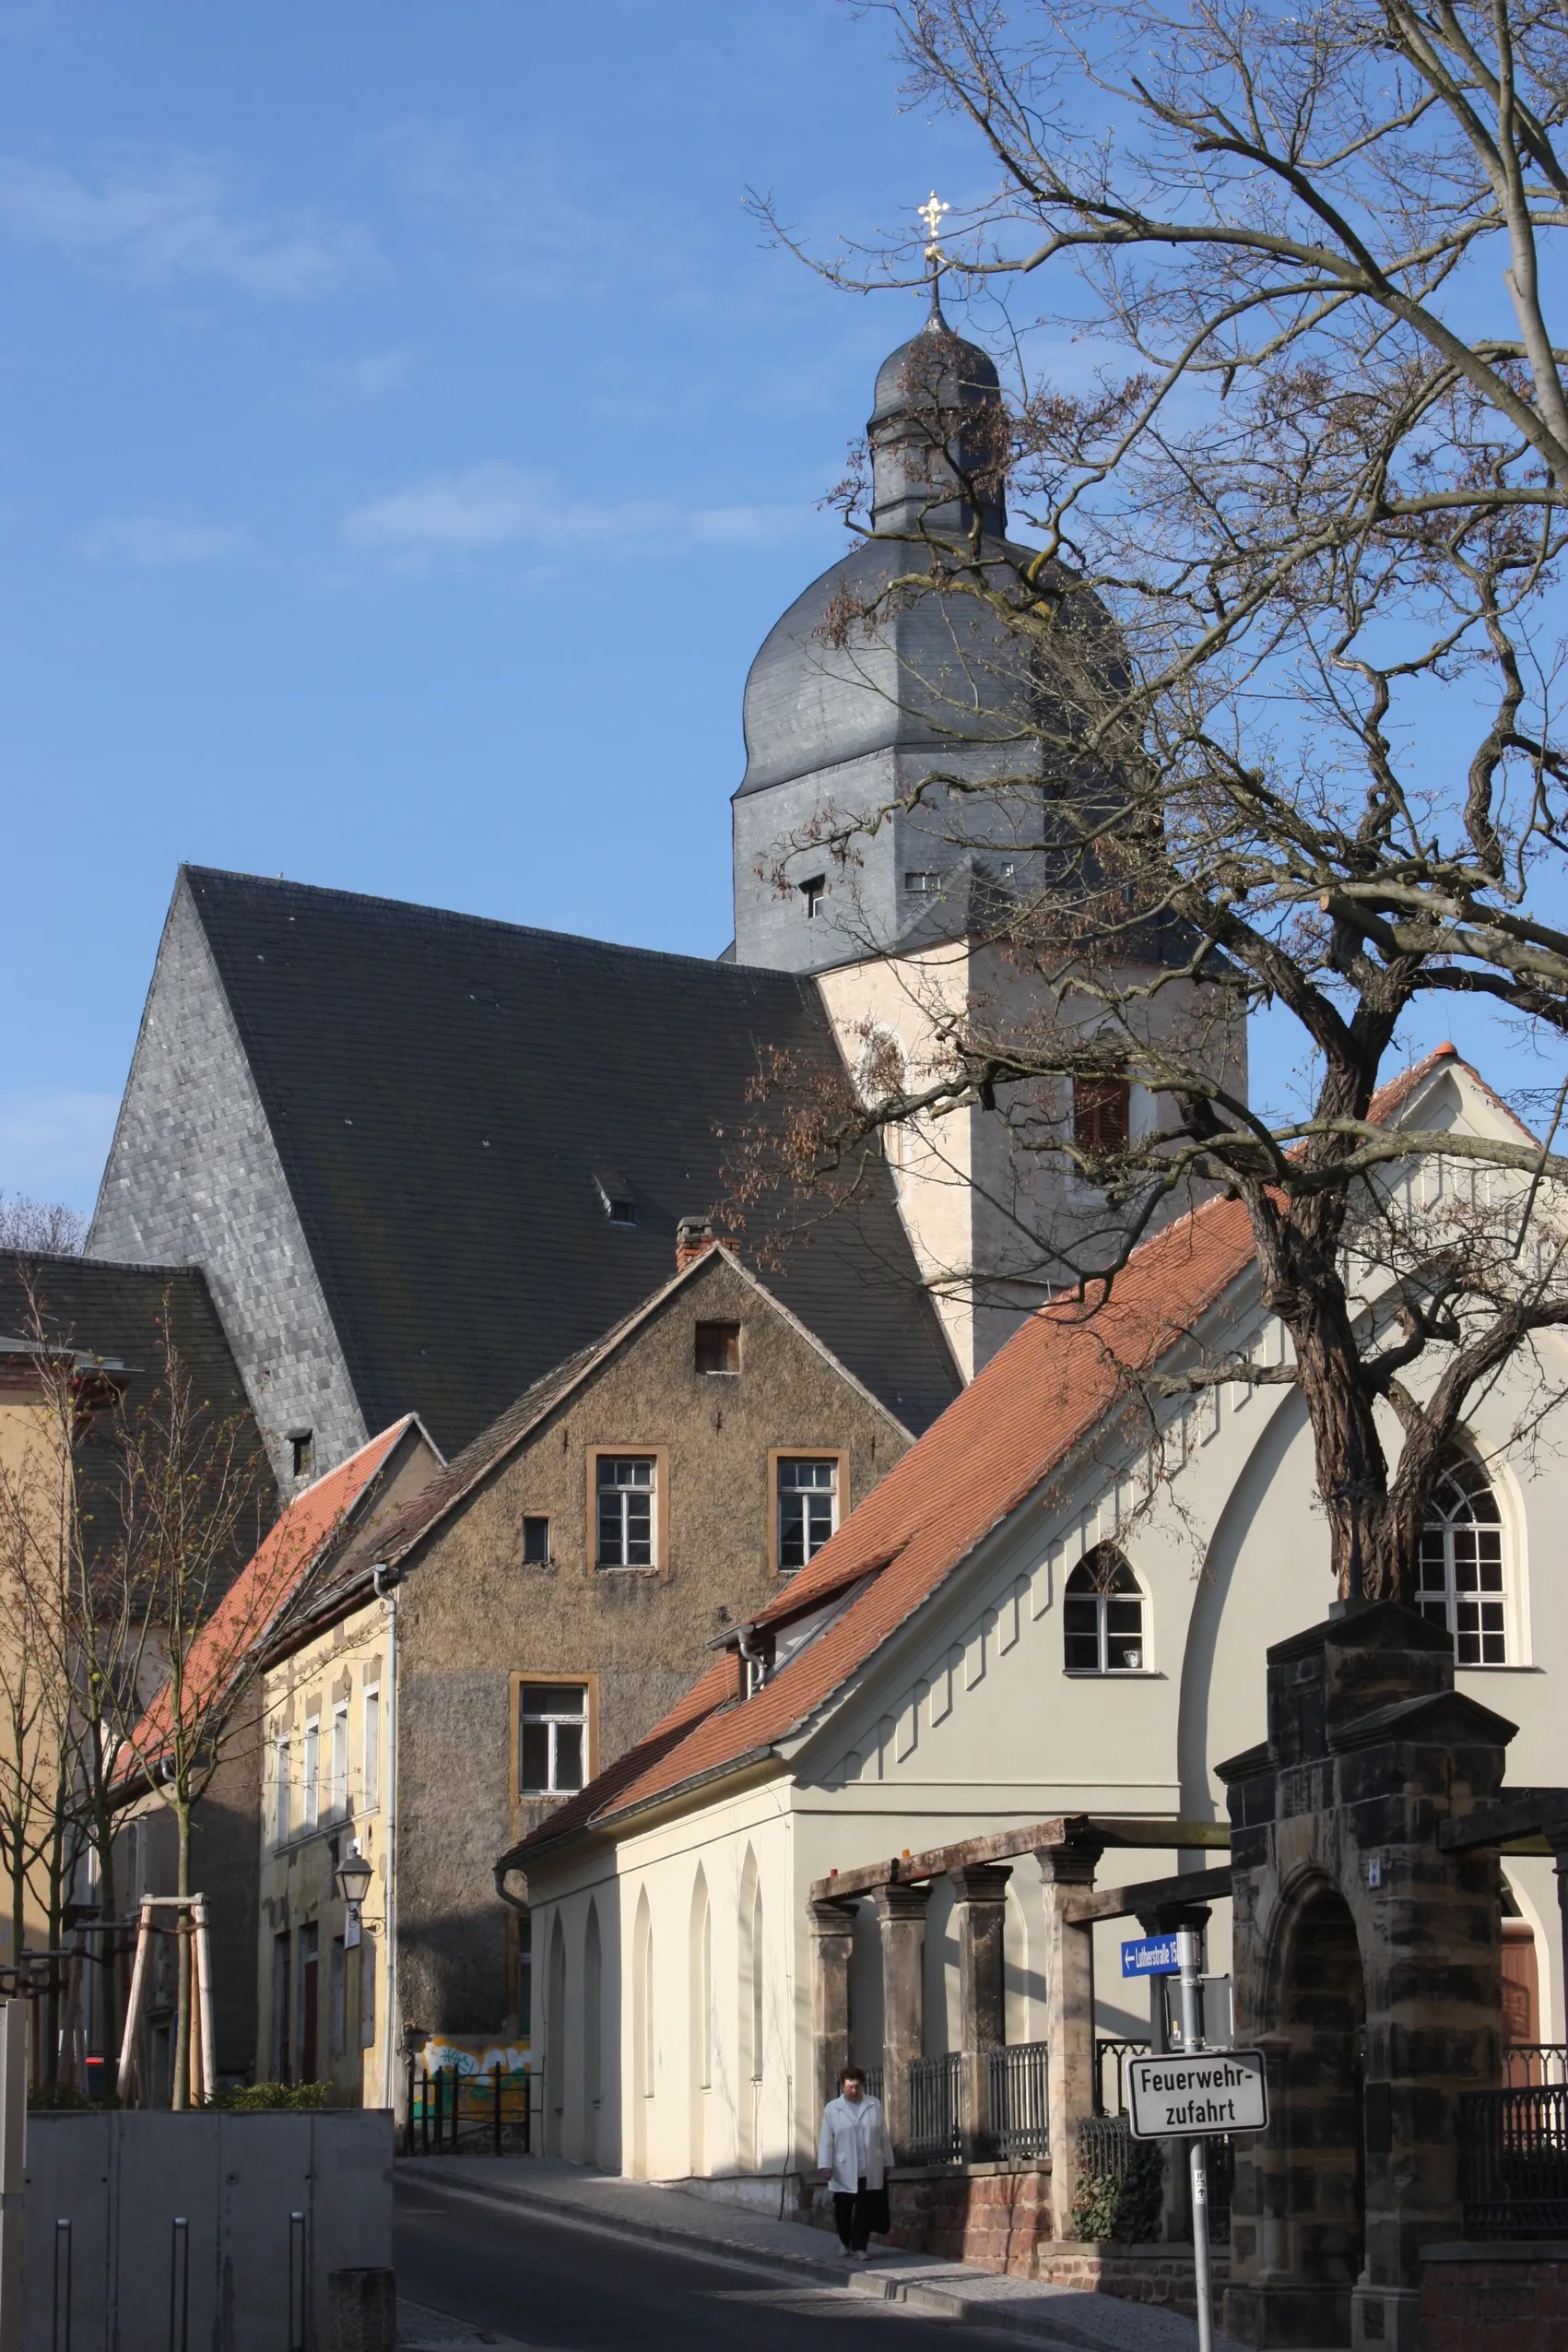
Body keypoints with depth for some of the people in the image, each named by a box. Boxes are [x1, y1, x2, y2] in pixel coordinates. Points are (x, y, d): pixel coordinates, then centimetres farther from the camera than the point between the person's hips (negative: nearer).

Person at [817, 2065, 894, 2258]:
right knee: (843, 2209, 8)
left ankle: (859, 2247, 3)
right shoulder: (832, 2109, 0)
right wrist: (826, 2165, -9)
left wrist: (887, 2161, 8)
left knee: (865, 2210, -1)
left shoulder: (875, 2105, 5)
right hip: (844, 2170, -1)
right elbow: (826, 2139, -3)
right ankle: (845, 2242, 28)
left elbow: (883, 2136, 8)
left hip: (870, 2169, 1)